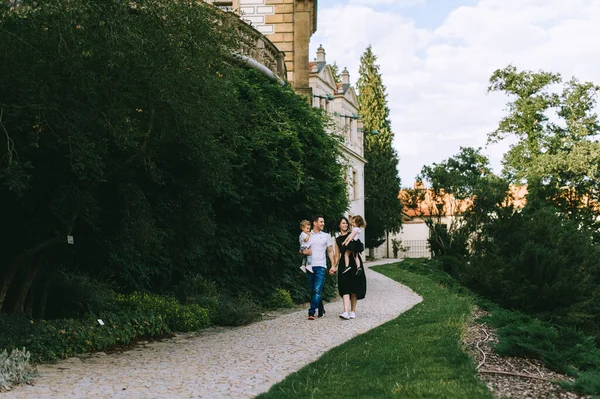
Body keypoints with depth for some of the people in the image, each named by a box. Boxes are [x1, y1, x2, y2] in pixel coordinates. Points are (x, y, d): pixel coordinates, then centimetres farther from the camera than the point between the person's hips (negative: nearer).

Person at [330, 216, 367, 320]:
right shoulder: (337, 239, 16)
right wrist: (334, 266, 13)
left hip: (354, 262, -2)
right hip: (343, 264, 2)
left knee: (354, 288, 1)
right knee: (345, 288, -9)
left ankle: (353, 311, 9)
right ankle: (346, 312, -18)